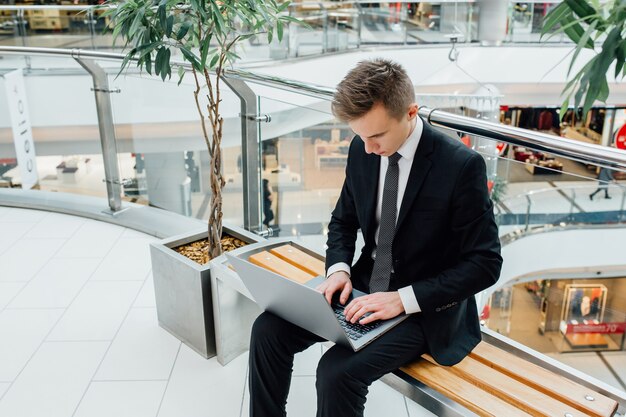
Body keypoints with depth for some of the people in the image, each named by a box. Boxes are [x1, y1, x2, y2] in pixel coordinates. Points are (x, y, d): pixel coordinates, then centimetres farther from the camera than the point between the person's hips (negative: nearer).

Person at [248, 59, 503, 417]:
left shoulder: (462, 166, -20)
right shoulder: (362, 150, -3)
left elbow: (485, 263, -16)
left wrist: (404, 298, -25)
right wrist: (339, 268, -9)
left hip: (426, 306, -5)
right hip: (364, 285, 6)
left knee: (338, 371, -26)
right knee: (268, 329, -10)